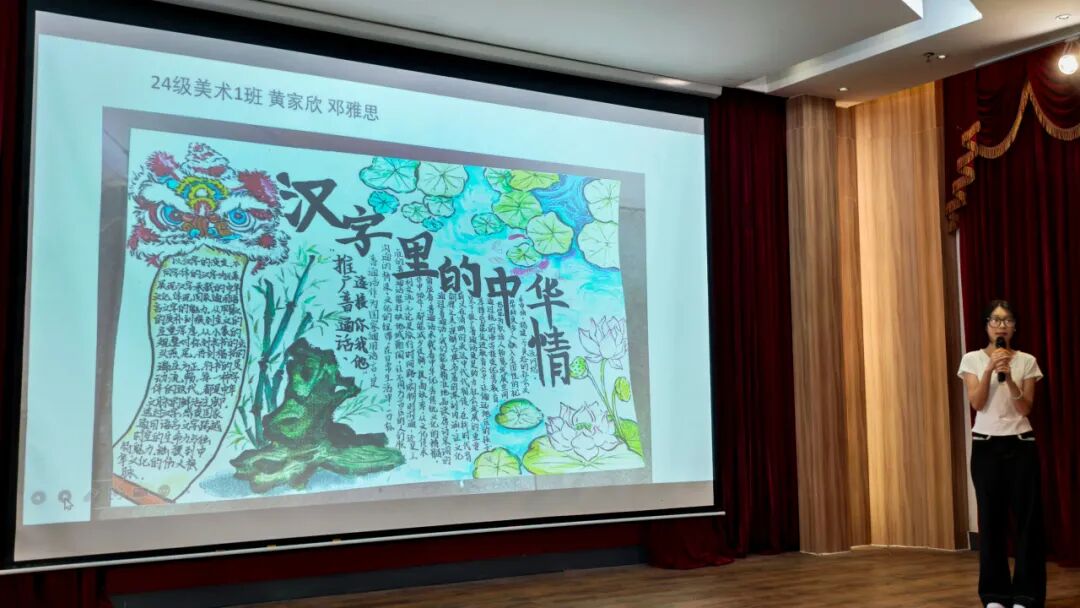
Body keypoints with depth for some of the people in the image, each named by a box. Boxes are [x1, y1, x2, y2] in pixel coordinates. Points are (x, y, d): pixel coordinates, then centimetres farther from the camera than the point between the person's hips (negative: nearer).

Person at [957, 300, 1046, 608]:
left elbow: (1025, 408, -4)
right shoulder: (973, 359, 2)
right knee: (991, 519, 3)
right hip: (986, 446, 0)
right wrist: (990, 369, -19)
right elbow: (977, 403, -8)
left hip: (1020, 445, 0)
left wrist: (1009, 377, -19)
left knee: (1027, 517, -1)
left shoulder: (1027, 361, 3)